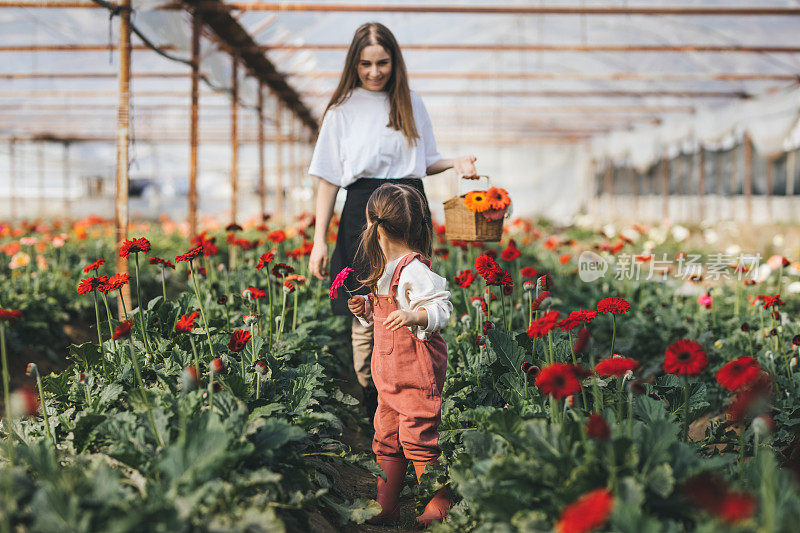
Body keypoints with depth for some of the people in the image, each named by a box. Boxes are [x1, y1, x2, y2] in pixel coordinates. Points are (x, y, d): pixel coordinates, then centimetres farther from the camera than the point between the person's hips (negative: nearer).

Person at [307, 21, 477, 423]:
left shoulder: (410, 103, 12)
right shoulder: (343, 110, 3)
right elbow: (328, 179, 1)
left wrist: (455, 163, -1)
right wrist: (319, 242, -5)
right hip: (363, 212, -2)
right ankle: (370, 402, 9)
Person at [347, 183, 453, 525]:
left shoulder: (414, 270, -17)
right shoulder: (387, 269, 14)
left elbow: (442, 309, -20)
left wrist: (413, 316, -35)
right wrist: (366, 309, 9)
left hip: (416, 371, -10)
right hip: (390, 373, 10)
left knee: (418, 438, -4)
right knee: (386, 438, 12)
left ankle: (440, 504, 11)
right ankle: (385, 506, 21)